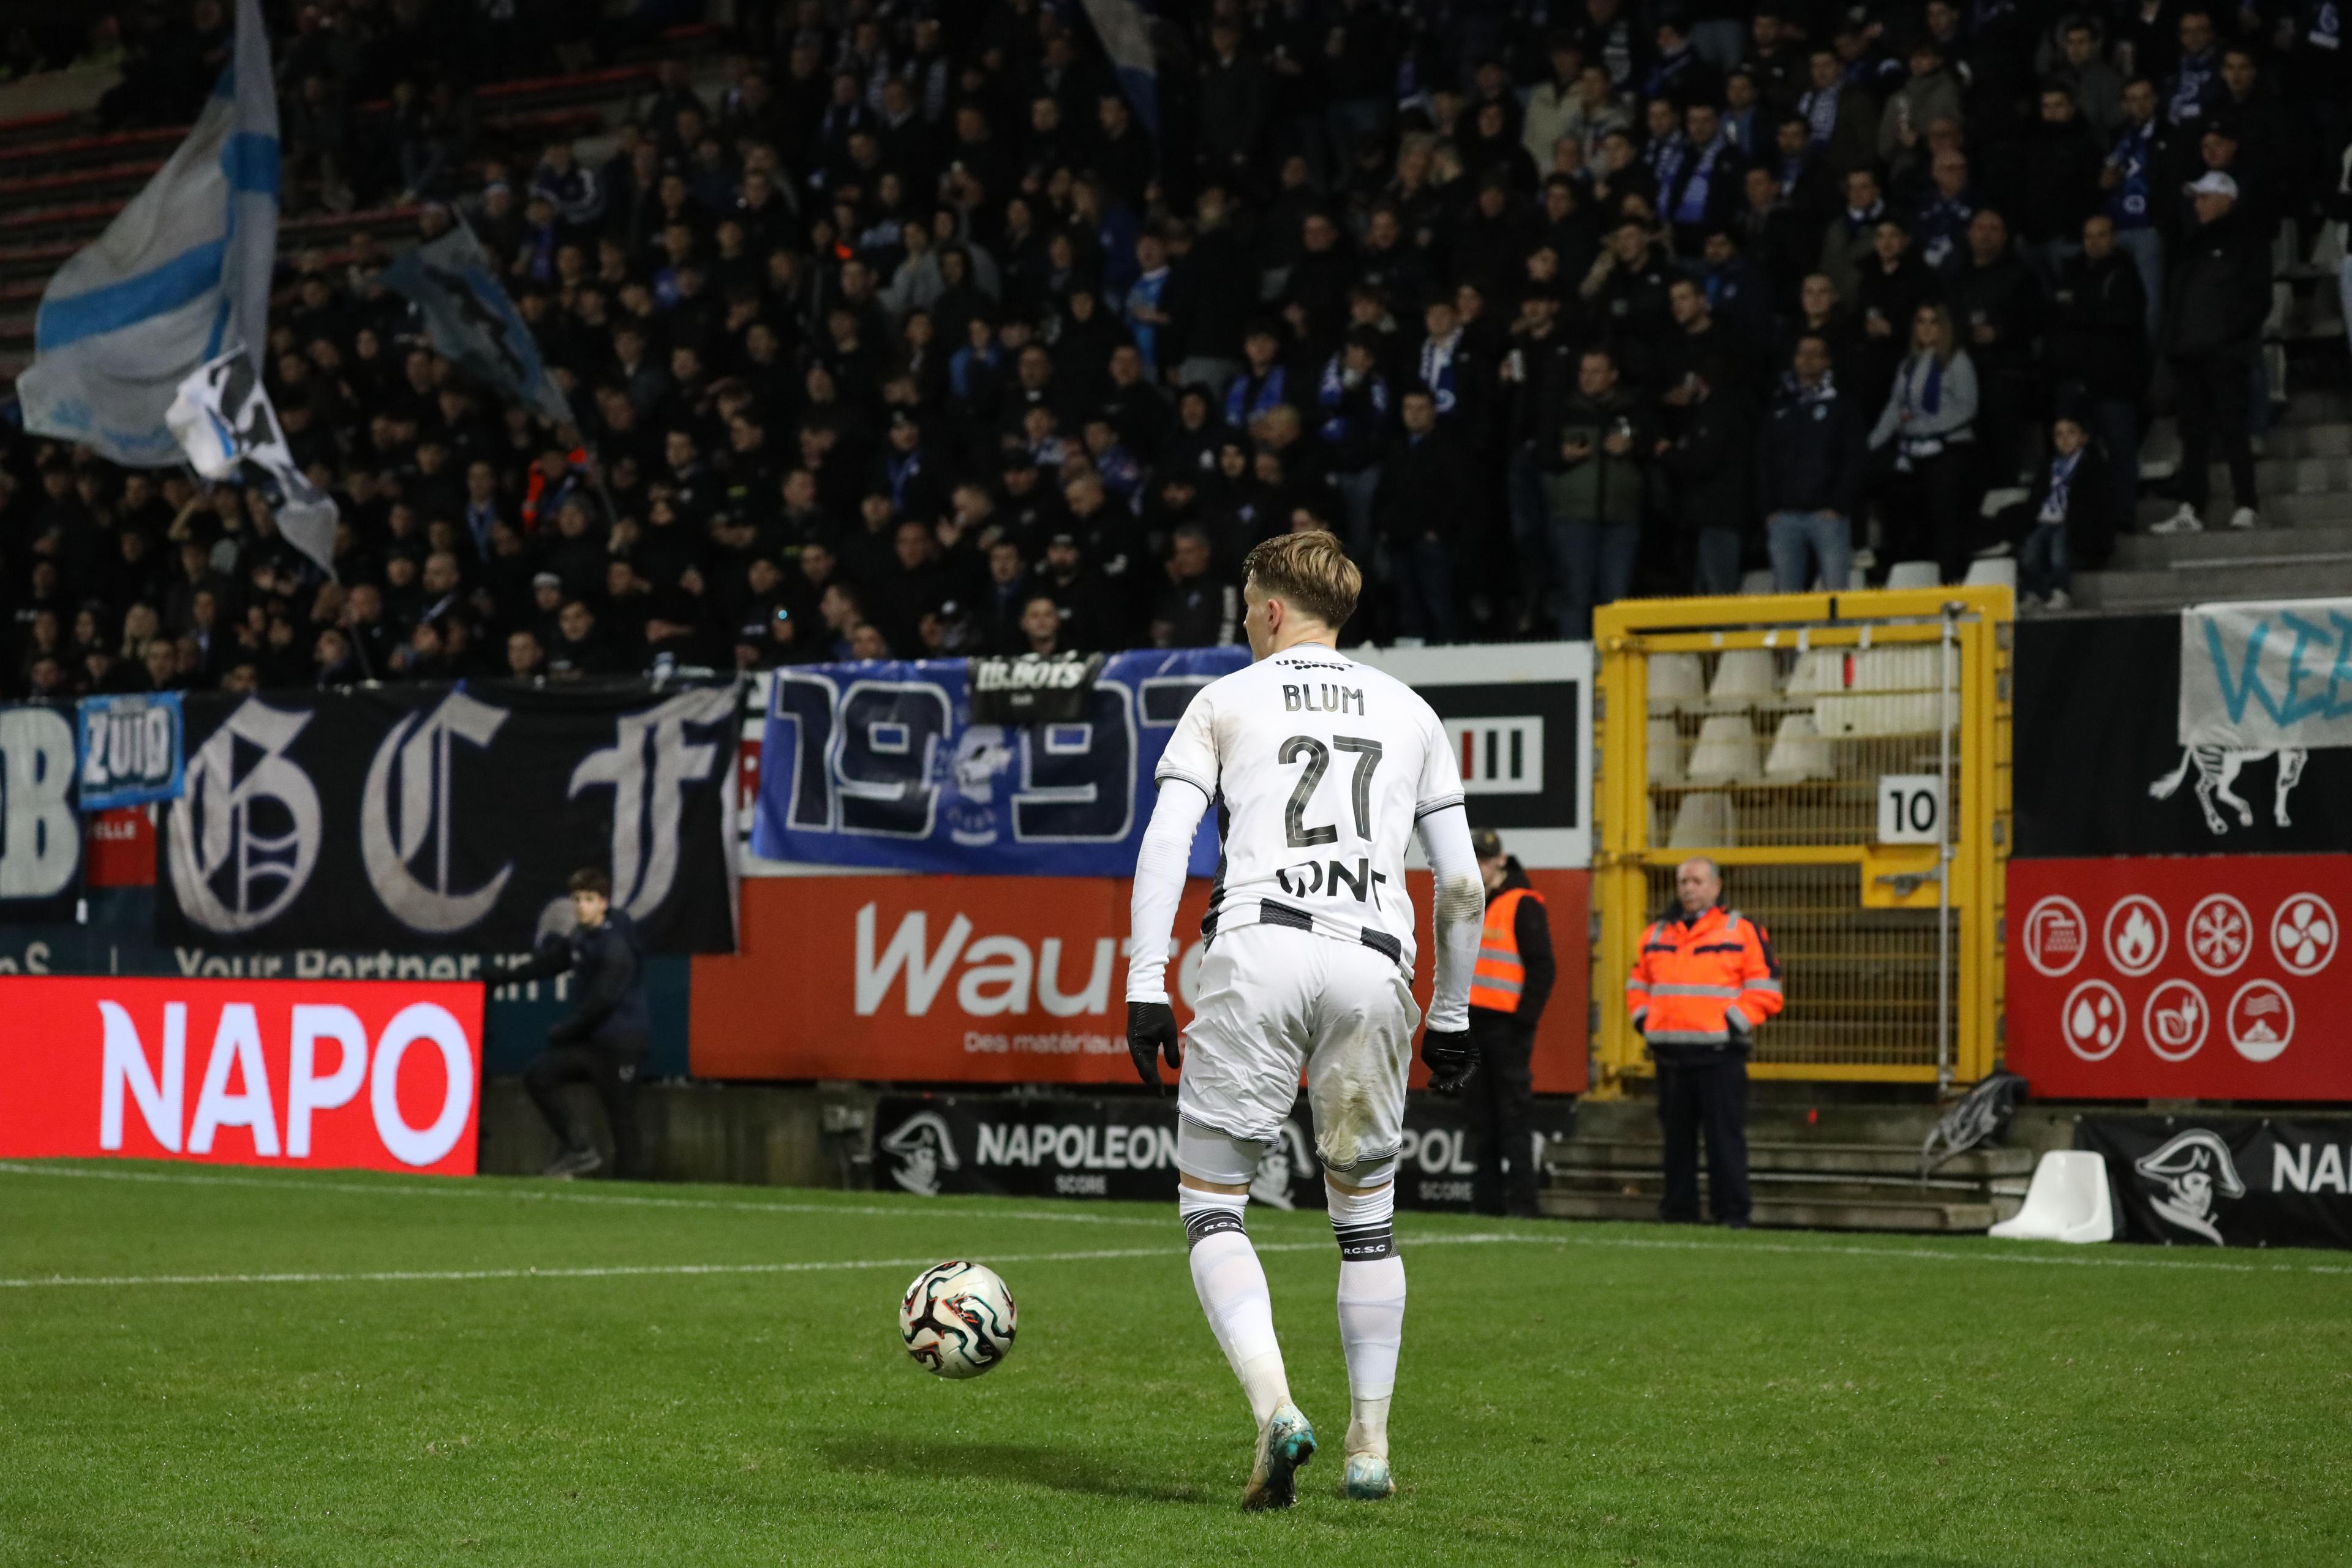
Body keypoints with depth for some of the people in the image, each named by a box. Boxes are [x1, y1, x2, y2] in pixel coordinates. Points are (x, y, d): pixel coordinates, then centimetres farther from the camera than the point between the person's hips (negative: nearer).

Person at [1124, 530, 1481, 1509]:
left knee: (1210, 1201, 4)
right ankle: (1370, 1447, 14)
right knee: (1367, 1214, 17)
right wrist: (1452, 1018, 26)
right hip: (1374, 961, 3)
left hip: (1256, 947, -2)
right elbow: (1462, 886, 19)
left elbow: (1164, 845, 2)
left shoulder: (1226, 701, 15)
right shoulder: (1409, 712, 23)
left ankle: (1274, 1407, -17)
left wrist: (1146, 987, 0)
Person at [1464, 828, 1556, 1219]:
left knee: (1512, 1116, -8)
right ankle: (1488, 1200, 11)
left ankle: (1520, 1203, -8)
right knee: (1483, 1118, 8)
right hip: (1472, 1024, 7)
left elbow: (1543, 967, -10)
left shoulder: (1523, 905, -6)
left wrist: (1524, 1018, -15)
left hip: (1508, 1025, -7)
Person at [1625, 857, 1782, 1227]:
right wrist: (1643, 1022, 10)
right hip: (1670, 1054, 5)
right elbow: (1637, 984, 26)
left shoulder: (1743, 931, 1)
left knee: (1725, 1137, -7)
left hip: (1719, 1054, -5)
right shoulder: (1657, 934, 16)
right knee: (1676, 1138, 9)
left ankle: (1733, 1215, -5)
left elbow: (1766, 989, -2)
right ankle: (1677, 1213, 15)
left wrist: (1734, 1024, -11)